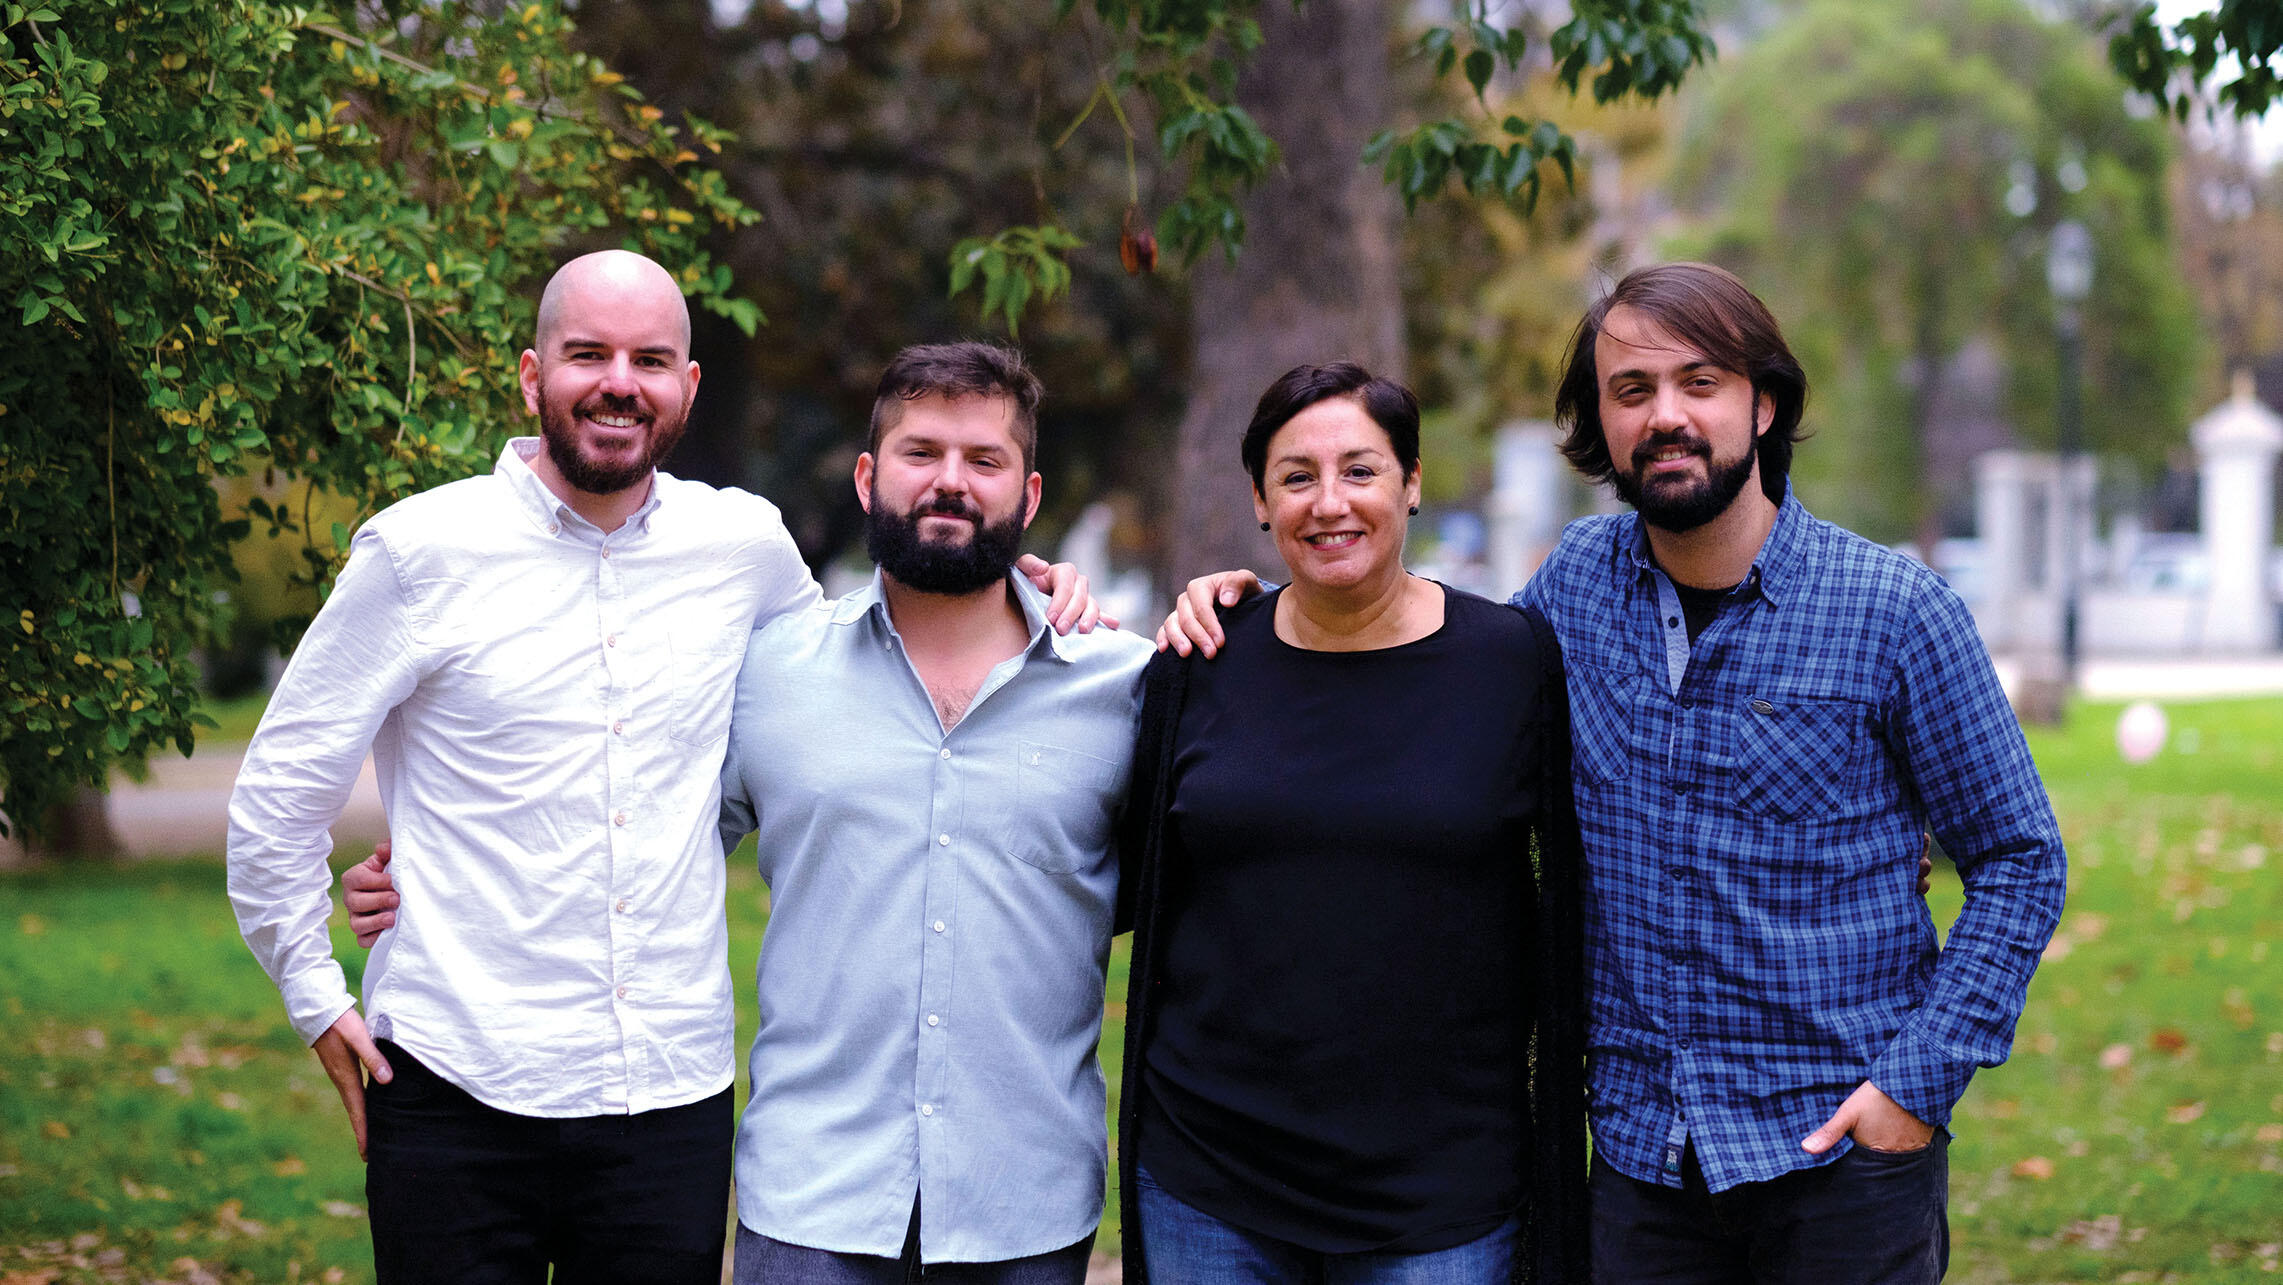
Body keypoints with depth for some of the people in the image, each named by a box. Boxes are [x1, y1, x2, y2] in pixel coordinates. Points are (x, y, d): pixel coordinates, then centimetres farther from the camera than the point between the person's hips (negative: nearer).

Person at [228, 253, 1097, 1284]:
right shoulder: (423, 552, -3)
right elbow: (281, 791, 4)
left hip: (674, 1094, 3)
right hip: (460, 1095, -2)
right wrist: (318, 1000, 2)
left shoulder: (745, 546, 5)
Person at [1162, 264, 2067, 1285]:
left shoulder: (1896, 610, -6)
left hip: (1839, 1146, -3)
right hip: (1640, 1151, 3)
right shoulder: (1581, 580, 4)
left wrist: (1921, 1078, -10)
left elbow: (2019, 860, -1)